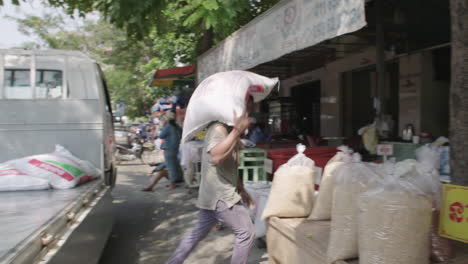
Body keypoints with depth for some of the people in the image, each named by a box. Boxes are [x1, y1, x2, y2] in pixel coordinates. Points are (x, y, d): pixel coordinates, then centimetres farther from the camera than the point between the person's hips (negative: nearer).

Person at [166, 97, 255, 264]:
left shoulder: (229, 130, 17)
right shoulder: (219, 128, -15)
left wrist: (241, 190, 24)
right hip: (220, 196, -10)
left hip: (219, 194, 10)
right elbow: (216, 156, -33)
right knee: (246, 233, -4)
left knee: (198, 233, 19)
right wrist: (238, 130, -33)